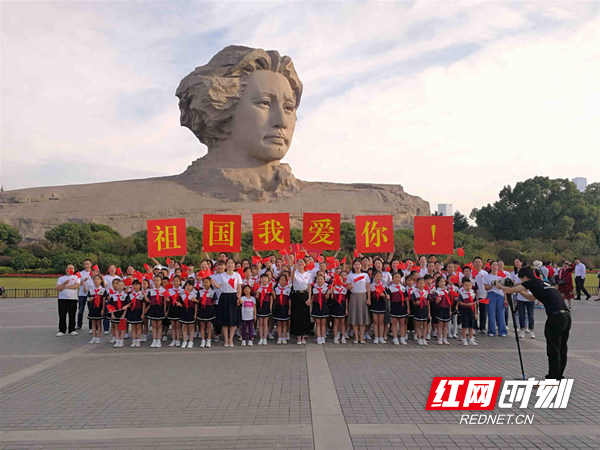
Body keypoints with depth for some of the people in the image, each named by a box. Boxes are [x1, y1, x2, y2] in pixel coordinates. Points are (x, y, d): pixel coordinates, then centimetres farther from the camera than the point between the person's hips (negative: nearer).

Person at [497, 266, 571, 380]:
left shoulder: (531, 282, 0)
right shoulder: (543, 283, 25)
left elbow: (510, 290, 2)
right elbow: (531, 298, 39)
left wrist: (500, 286, 20)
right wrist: (520, 290, 34)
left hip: (556, 317, -9)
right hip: (567, 315, 9)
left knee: (553, 350, -1)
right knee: (562, 349, 16)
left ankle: (553, 380, 4)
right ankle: (558, 376, 26)